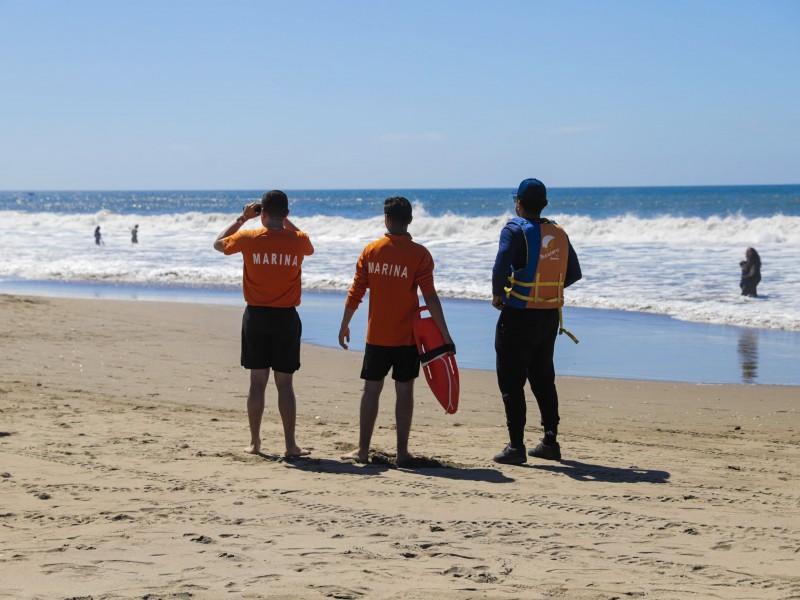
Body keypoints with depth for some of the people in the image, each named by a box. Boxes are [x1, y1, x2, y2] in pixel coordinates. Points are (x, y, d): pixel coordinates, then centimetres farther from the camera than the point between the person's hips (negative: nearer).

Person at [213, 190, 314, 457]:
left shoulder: (249, 238, -7)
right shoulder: (298, 241, -6)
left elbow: (218, 243, 13)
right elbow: (309, 249, 21)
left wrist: (242, 218, 17)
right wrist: (285, 222, 19)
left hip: (256, 316, 0)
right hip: (286, 317, 0)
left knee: (257, 382, 8)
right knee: (285, 384, 4)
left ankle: (255, 443, 13)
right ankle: (290, 444, 5)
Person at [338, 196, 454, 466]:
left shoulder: (371, 251, -1)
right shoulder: (419, 254, -8)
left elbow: (355, 293, 2)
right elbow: (430, 297, -12)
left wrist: (344, 325, 14)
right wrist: (445, 334, -7)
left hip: (376, 335, 2)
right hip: (406, 337, -2)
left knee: (371, 390, 9)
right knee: (404, 391, 5)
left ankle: (363, 449, 11)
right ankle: (402, 451, 6)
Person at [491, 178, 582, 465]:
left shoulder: (515, 229, -12)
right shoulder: (558, 233, 7)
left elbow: (501, 267, -25)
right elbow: (574, 274, 13)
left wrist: (497, 295, -8)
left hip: (519, 316, -6)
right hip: (550, 316, 6)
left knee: (511, 382, 0)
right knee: (543, 379, 18)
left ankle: (516, 446, -2)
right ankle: (550, 441, 19)